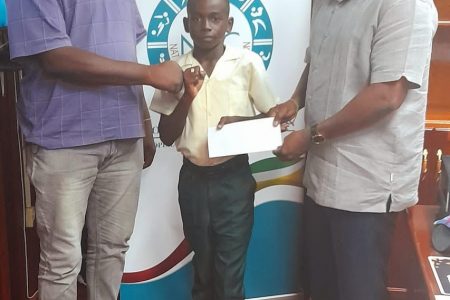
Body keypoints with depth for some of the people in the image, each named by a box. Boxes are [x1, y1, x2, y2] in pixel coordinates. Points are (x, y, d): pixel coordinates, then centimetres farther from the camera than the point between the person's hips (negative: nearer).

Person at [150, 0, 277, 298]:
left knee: (230, 273, 3)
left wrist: (241, 121, -18)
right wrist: (188, 95, -15)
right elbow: (167, 136, -1)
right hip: (193, 179, 3)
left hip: (234, 178, -2)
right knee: (203, 267, 19)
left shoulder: (248, 63, -9)